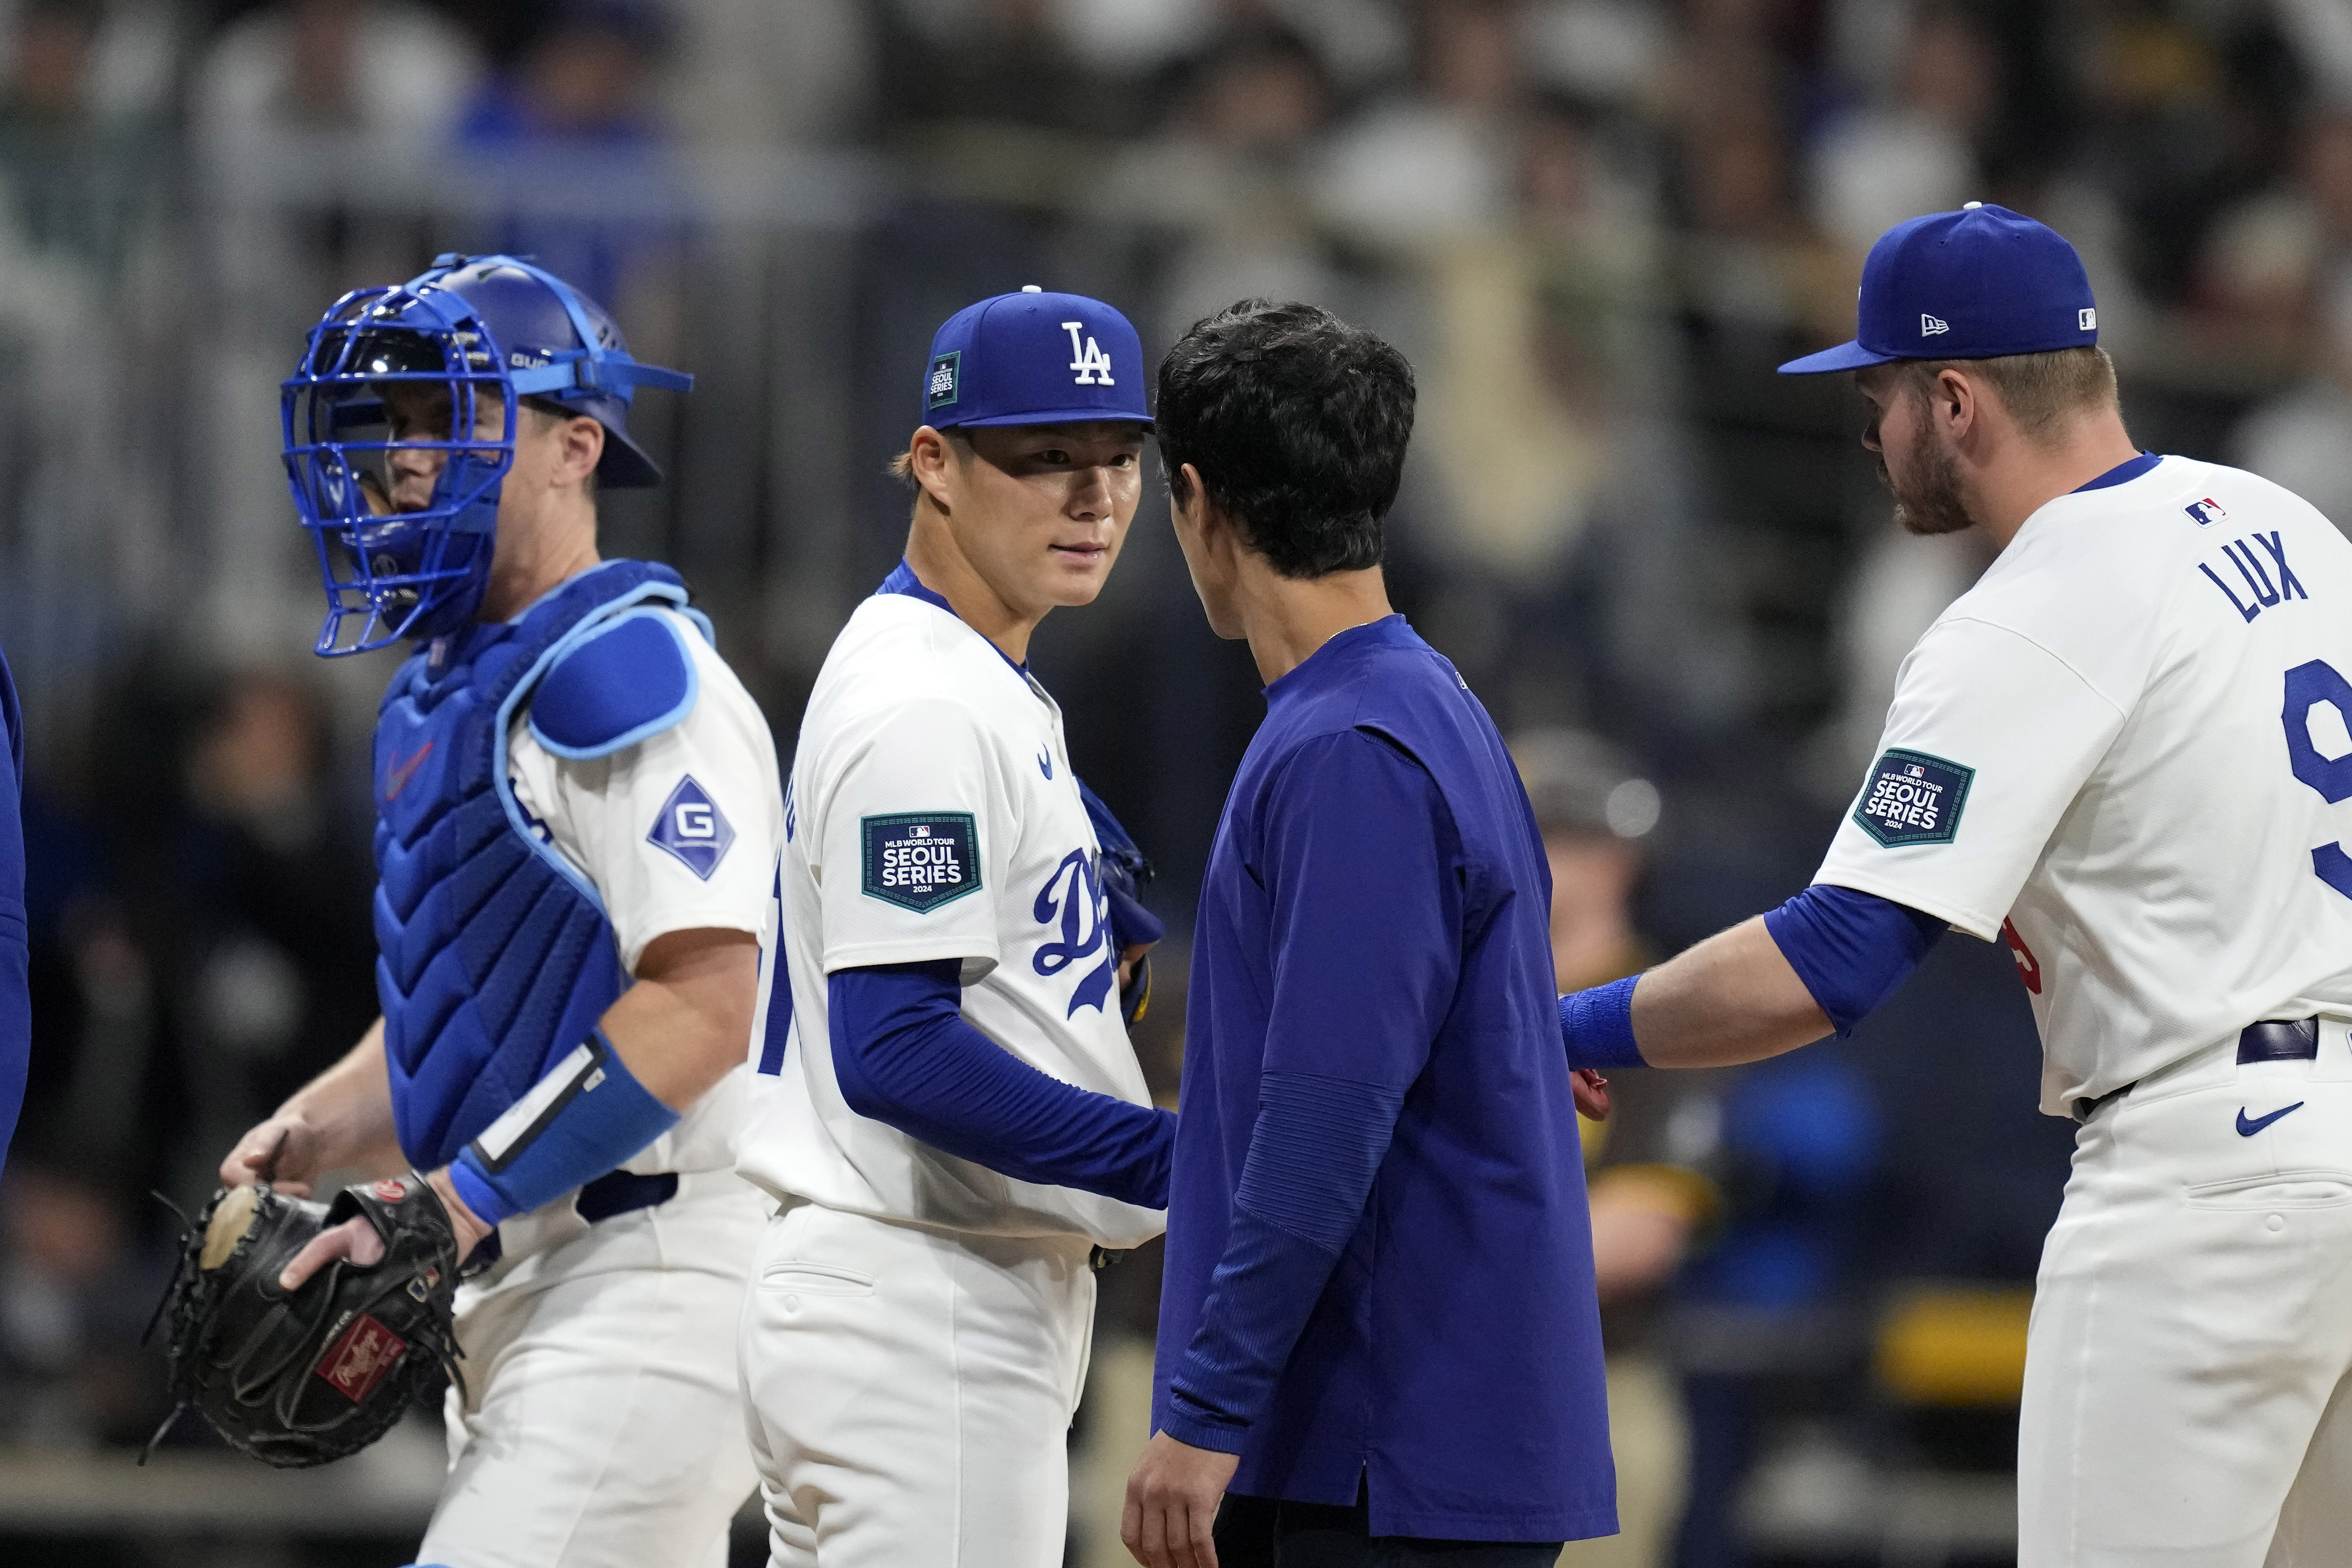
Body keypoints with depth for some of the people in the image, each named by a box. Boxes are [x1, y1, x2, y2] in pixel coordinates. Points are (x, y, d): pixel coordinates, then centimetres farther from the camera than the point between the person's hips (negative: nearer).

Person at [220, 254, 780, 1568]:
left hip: (645, 1274, -10)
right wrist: (308, 1138, 10)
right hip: (523, 1290, 10)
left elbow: (700, 1010, -22)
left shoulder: (629, 680, -13)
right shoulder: (444, 694, 18)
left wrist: (451, 1208, -22)